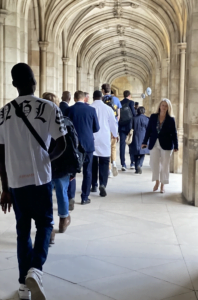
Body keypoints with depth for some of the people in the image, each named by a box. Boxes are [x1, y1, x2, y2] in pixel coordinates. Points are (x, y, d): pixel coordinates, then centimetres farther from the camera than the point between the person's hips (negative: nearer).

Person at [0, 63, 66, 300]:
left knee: (23, 229, 15)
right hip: (40, 178, -3)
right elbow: (61, 145, -7)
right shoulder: (50, 108, -6)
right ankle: (35, 270, -12)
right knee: (44, 224, 12)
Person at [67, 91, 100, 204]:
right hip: (88, 143, 0)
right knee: (87, 171, 8)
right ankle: (85, 197, 10)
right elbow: (96, 128, 2)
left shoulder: (69, 110, -5)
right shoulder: (91, 110, -4)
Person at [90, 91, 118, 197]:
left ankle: (94, 185, 17)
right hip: (105, 140, -1)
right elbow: (113, 123, 6)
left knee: (93, 163, 11)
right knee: (104, 163, 1)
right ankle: (103, 184, -15)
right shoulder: (108, 109, -3)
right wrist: (115, 135, 25)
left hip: (92, 139, 1)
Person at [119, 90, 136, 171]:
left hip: (121, 126, 3)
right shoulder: (131, 102, -3)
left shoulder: (120, 103, 9)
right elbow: (134, 113, -7)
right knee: (131, 144, 8)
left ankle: (123, 164, -3)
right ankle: (132, 163, 13)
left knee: (122, 145, 1)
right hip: (129, 125, -3)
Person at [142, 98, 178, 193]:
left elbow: (174, 133, 0)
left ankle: (162, 185, 16)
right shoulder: (153, 117, 4)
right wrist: (145, 142, 4)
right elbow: (148, 130, 7)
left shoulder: (171, 119, -1)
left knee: (165, 165, 3)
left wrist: (176, 146, -3)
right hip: (154, 144, 2)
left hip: (166, 145, -2)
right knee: (154, 163, 1)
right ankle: (157, 181, 24)